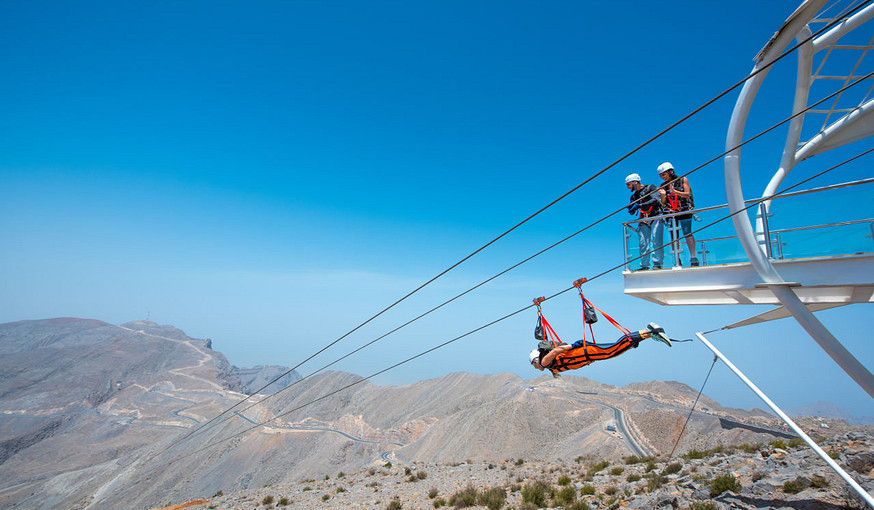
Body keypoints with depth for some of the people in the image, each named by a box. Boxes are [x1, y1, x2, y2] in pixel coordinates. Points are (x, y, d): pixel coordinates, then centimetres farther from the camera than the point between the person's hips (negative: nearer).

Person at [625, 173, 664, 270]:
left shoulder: (650, 188, 0)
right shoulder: (634, 196, 17)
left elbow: (656, 200, -17)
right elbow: (631, 212, 16)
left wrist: (640, 205, -23)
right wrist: (631, 208, -9)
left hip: (656, 217, -5)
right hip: (644, 221, 5)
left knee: (656, 240, -16)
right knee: (643, 243, -4)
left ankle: (657, 264, -15)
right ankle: (644, 265, -2)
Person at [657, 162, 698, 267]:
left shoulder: (683, 180, 4)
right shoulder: (663, 186, 10)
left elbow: (687, 194, -4)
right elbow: (663, 202, 7)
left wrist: (675, 192, -18)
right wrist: (663, 195, -13)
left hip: (684, 211, -3)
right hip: (670, 213, 3)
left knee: (687, 233, -11)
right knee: (673, 236, -1)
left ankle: (693, 257, -8)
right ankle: (677, 260, 1)